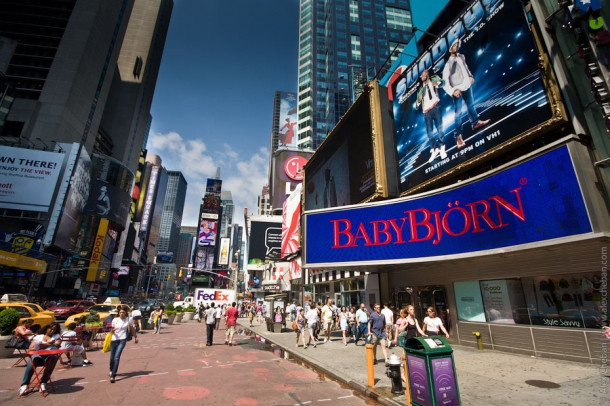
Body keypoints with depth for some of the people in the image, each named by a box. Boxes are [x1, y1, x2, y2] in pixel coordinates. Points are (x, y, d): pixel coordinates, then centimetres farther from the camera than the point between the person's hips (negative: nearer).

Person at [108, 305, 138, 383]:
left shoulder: (128, 320, -2)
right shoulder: (115, 320, -1)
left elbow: (132, 329, 12)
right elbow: (111, 330, 5)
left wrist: (135, 337, 20)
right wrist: (112, 330, -19)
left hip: (122, 340, -2)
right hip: (114, 339, 2)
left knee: (117, 357, -14)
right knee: (112, 357, 13)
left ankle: (113, 376, -10)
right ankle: (111, 370, 43)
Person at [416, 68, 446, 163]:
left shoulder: (433, 80, 16)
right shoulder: (420, 89, 23)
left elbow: (441, 81, -4)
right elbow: (417, 106, 21)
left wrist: (437, 83, -26)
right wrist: (418, 101, -2)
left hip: (435, 107, -4)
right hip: (426, 111, 4)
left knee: (439, 128, -9)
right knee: (429, 132, -1)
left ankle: (442, 148, -4)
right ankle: (434, 149, 6)